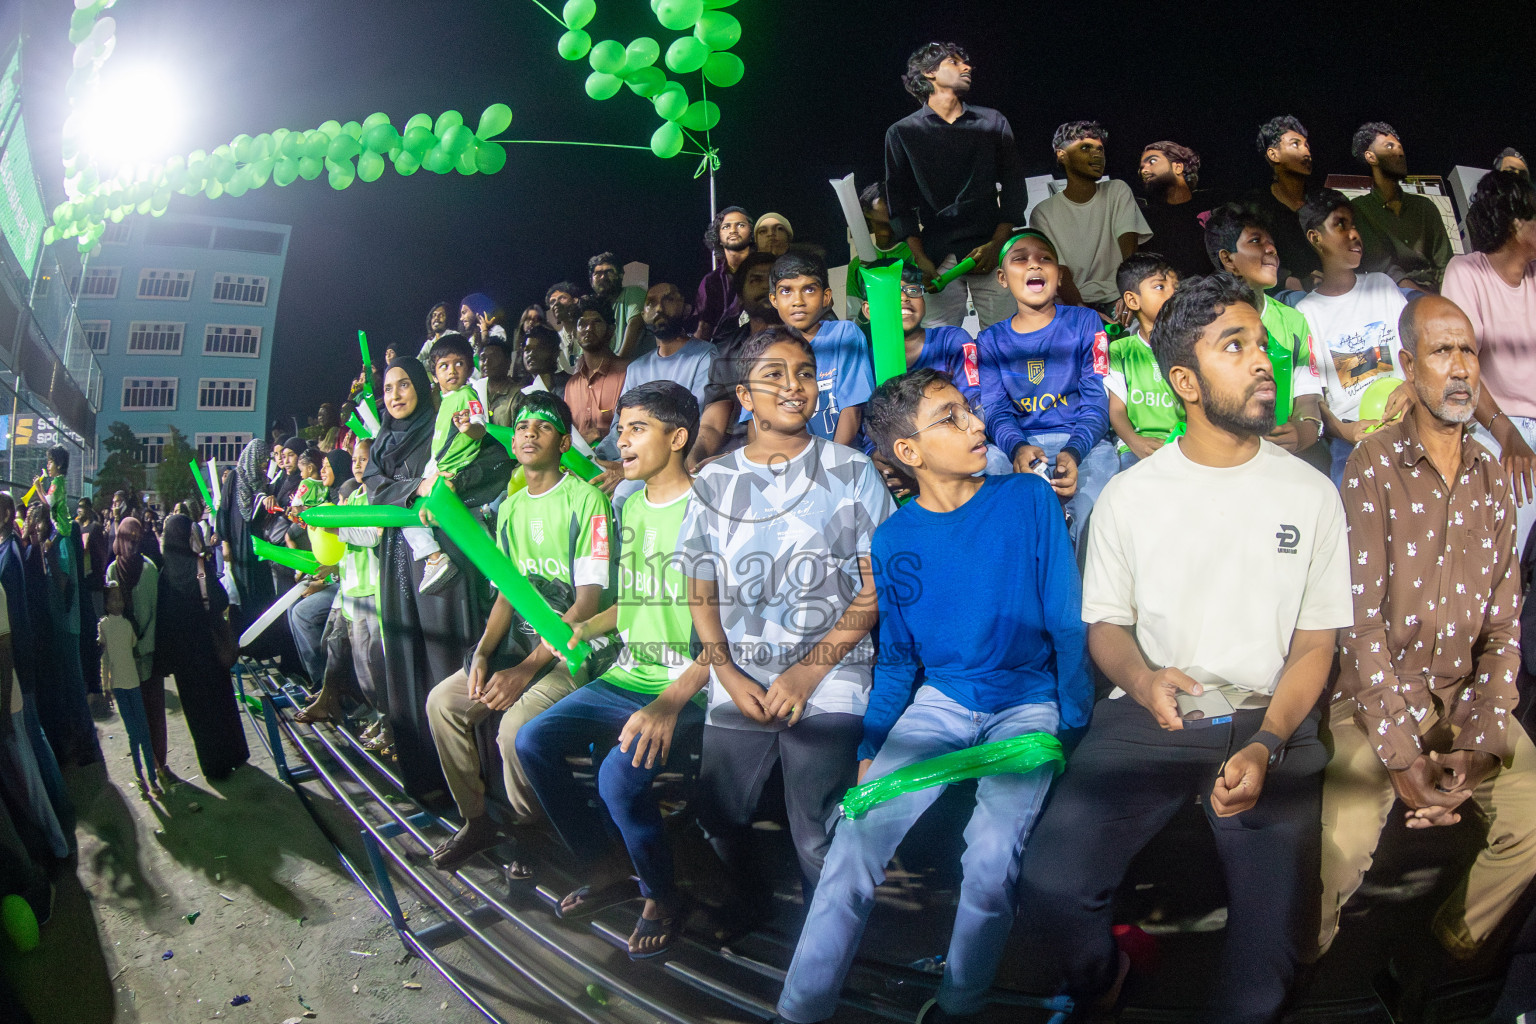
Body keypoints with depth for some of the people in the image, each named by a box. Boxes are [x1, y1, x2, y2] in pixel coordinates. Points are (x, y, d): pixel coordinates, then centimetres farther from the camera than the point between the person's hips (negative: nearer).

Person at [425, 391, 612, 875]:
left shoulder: (586, 499, -12)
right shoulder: (510, 507, 12)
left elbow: (588, 602, -17)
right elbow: (508, 592, 15)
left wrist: (526, 669, -21)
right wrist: (483, 653, -4)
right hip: (521, 641, 8)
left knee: (516, 724, -28)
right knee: (443, 700, -7)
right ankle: (477, 820, 11)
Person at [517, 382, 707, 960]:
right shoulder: (631, 507, 13)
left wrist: (671, 701, -27)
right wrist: (581, 630, 7)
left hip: (690, 689, -8)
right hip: (627, 677, 8)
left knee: (620, 774, -27)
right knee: (533, 740, -6)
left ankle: (662, 897, 2)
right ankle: (605, 868, 12)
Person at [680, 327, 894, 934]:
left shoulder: (851, 472, 2)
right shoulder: (714, 483, 10)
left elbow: (877, 588, -2)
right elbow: (701, 594, 12)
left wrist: (809, 670, -10)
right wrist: (730, 676, -2)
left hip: (830, 679, -3)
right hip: (740, 681, 3)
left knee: (817, 838, -6)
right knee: (718, 815, 8)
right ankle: (750, 900, 39)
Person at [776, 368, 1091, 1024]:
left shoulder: (1030, 500, -7)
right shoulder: (892, 540, 0)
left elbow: (1068, 624, -3)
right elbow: (897, 660, 9)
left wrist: (1072, 725, -6)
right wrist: (869, 750, 2)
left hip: (1028, 705, -2)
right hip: (938, 703, 2)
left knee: (992, 855, -18)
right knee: (855, 837, -10)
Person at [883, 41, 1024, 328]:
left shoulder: (993, 122, 17)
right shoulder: (902, 133, 11)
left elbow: (1013, 187, 12)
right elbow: (900, 202, 7)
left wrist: (998, 243, -3)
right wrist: (920, 258, -5)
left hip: (991, 250, 2)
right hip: (937, 256, -1)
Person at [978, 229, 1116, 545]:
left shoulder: (1084, 323, 10)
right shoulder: (991, 341, 14)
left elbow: (1096, 401, 0)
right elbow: (995, 410, 2)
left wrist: (1072, 453, -22)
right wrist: (1017, 448, -24)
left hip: (1083, 442, 0)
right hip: (1019, 446, 1)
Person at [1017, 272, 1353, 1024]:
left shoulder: (1309, 493, 6)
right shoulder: (1129, 494, 5)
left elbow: (1316, 644, 6)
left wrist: (1265, 745, -11)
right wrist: (1142, 679, -14)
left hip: (1269, 718, 1)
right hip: (1145, 717, 0)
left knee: (1273, 932, -19)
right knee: (1049, 887, -20)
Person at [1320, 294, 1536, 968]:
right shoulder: (1373, 468, -9)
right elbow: (1361, 620, -14)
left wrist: (1480, 742, -10)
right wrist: (1402, 756, -19)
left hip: (1465, 693, 5)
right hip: (1378, 692, -5)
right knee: (1342, 843, -21)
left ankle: (1460, 936, 18)